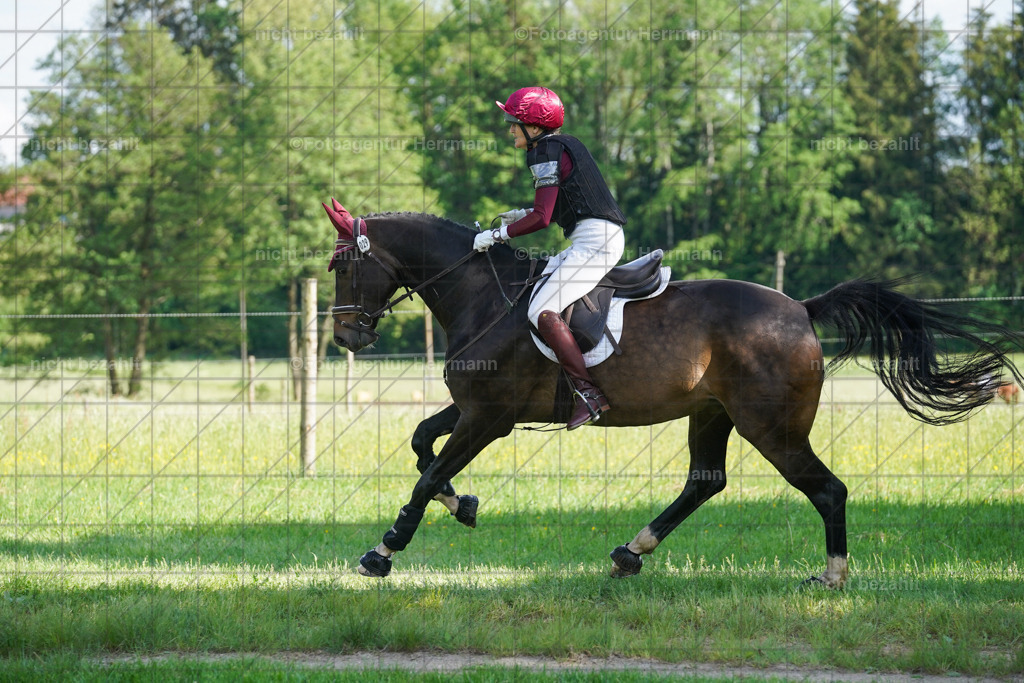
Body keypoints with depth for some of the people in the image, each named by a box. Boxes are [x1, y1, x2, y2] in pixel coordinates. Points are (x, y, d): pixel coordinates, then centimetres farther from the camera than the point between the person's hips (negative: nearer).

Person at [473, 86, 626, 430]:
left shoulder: (546, 153, -10)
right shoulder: (567, 144, 19)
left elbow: (542, 218, -17)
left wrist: (496, 235, -8)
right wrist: (524, 214, 25)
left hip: (594, 241, -11)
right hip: (599, 238, 11)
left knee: (542, 311, -19)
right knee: (535, 284, 21)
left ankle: (589, 392, -24)